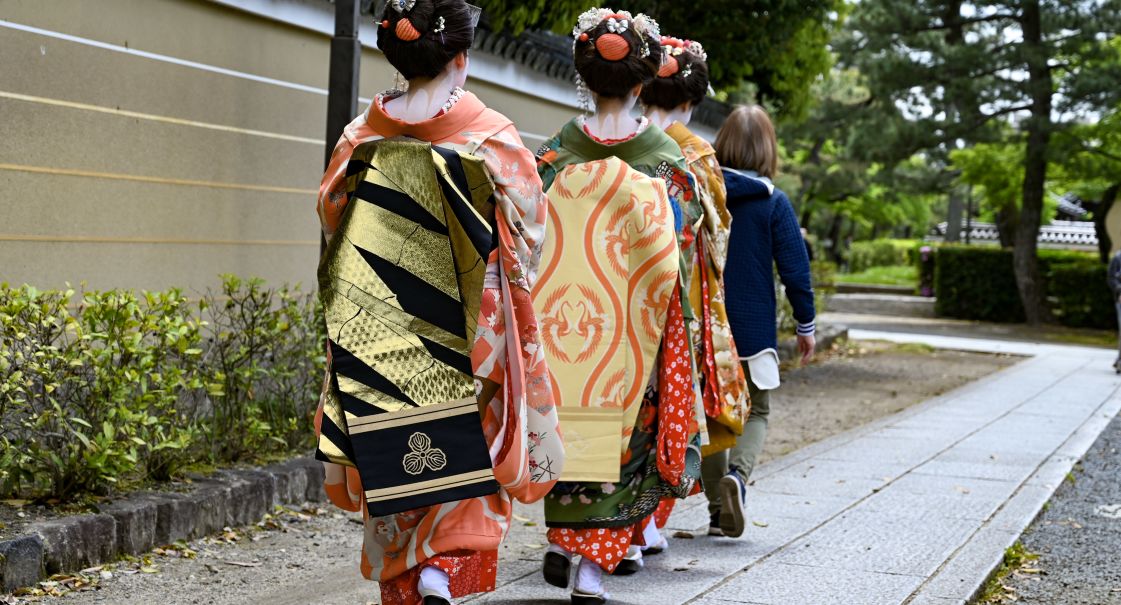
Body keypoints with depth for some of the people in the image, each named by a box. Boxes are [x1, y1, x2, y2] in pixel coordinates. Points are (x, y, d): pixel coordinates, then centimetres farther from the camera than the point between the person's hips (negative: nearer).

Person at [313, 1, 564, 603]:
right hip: (464, 336, -3)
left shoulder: (361, 138, 0)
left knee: (394, 472, 14)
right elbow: (525, 235, -5)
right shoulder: (492, 136, -9)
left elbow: (332, 221, 9)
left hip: (375, 333, 3)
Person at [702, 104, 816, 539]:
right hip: (753, 328, -2)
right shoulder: (773, 203, -8)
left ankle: (718, 511, 16)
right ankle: (738, 474, -16)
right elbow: (795, 268, -7)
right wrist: (806, 324, 4)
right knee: (755, 412, 13)